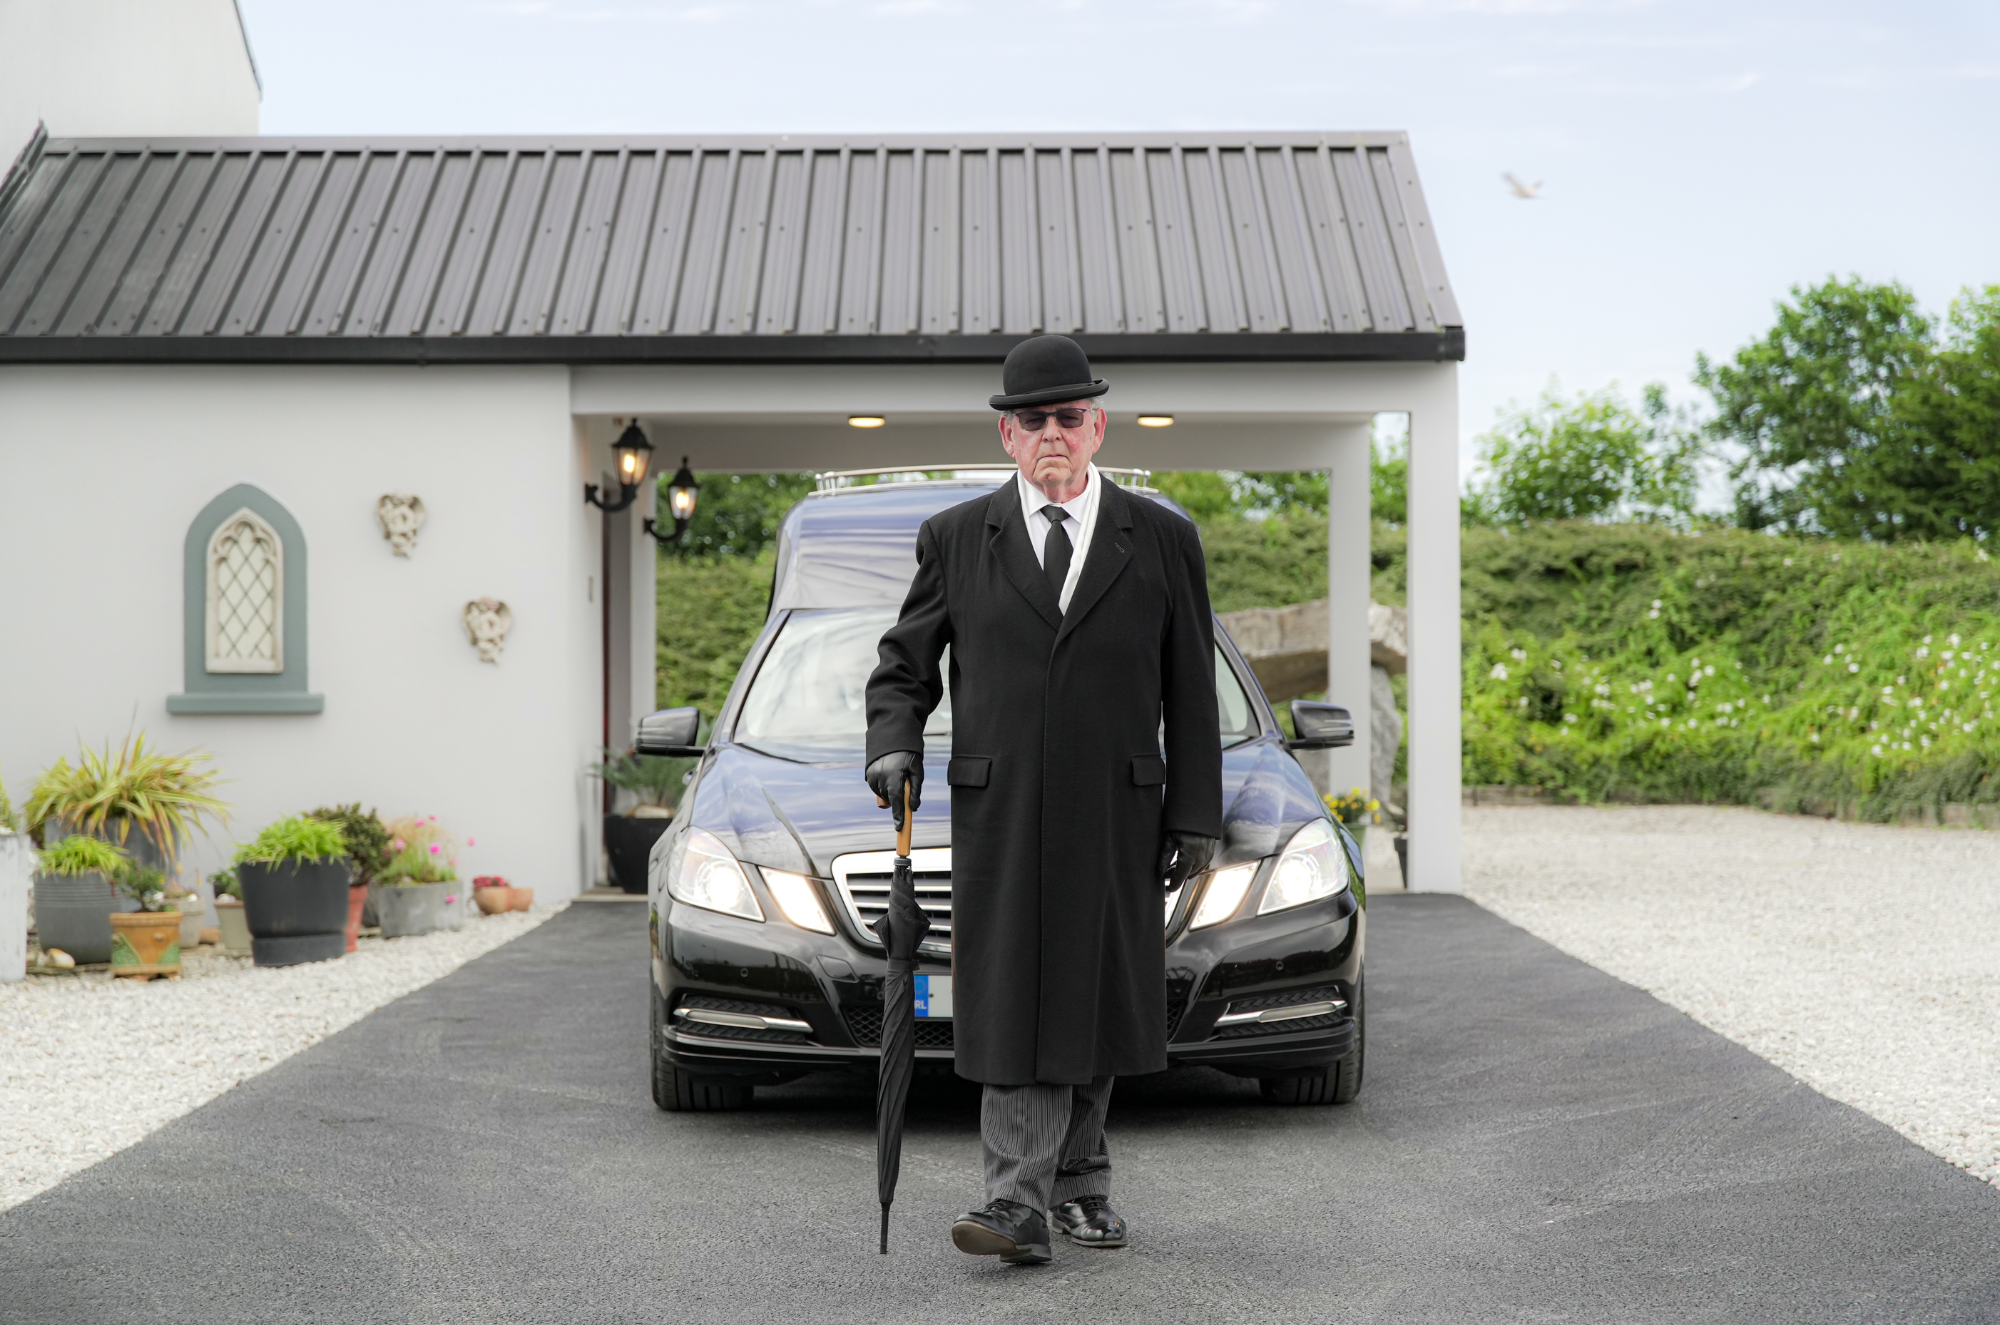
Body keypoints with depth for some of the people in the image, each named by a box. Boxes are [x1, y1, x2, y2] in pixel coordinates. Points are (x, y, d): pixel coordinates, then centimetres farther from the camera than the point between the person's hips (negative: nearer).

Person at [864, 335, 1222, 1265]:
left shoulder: (1161, 540, 6)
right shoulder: (955, 540, 6)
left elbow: (1192, 692, 7)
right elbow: (903, 665, 12)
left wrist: (1194, 817, 3)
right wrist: (893, 746, -9)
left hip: (1116, 818, 1)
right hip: (997, 815, -1)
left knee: (1093, 1004, 9)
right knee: (1014, 1004, -7)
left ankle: (1076, 1185, 24)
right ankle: (1021, 1203, -9)